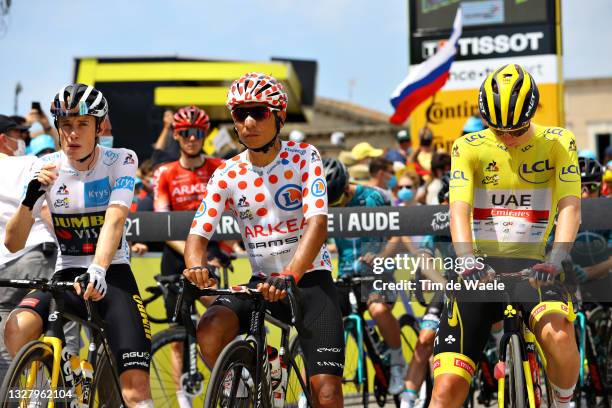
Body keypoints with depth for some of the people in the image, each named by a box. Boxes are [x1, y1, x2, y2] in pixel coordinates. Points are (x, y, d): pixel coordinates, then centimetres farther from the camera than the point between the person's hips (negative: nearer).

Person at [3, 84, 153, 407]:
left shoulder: (121, 161, -6)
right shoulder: (46, 168, -2)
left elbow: (114, 220, -24)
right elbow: (13, 243, -7)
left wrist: (98, 270, -42)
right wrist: (32, 195, -24)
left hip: (113, 275, -2)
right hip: (67, 274, 2)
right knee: (16, 330, -30)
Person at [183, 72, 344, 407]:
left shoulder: (304, 157, -8)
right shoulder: (226, 175, -1)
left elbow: (317, 223, -20)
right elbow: (198, 234, -6)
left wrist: (289, 277, -37)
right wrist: (197, 267, -31)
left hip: (309, 279, -2)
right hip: (261, 282, 2)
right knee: (210, 329, -28)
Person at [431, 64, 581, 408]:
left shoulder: (558, 143, 2)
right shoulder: (469, 148, 2)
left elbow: (570, 206, -11)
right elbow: (459, 208, -12)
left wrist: (557, 258, -30)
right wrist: (467, 258, -33)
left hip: (532, 268, 0)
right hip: (481, 272, 1)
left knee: (557, 333, -34)